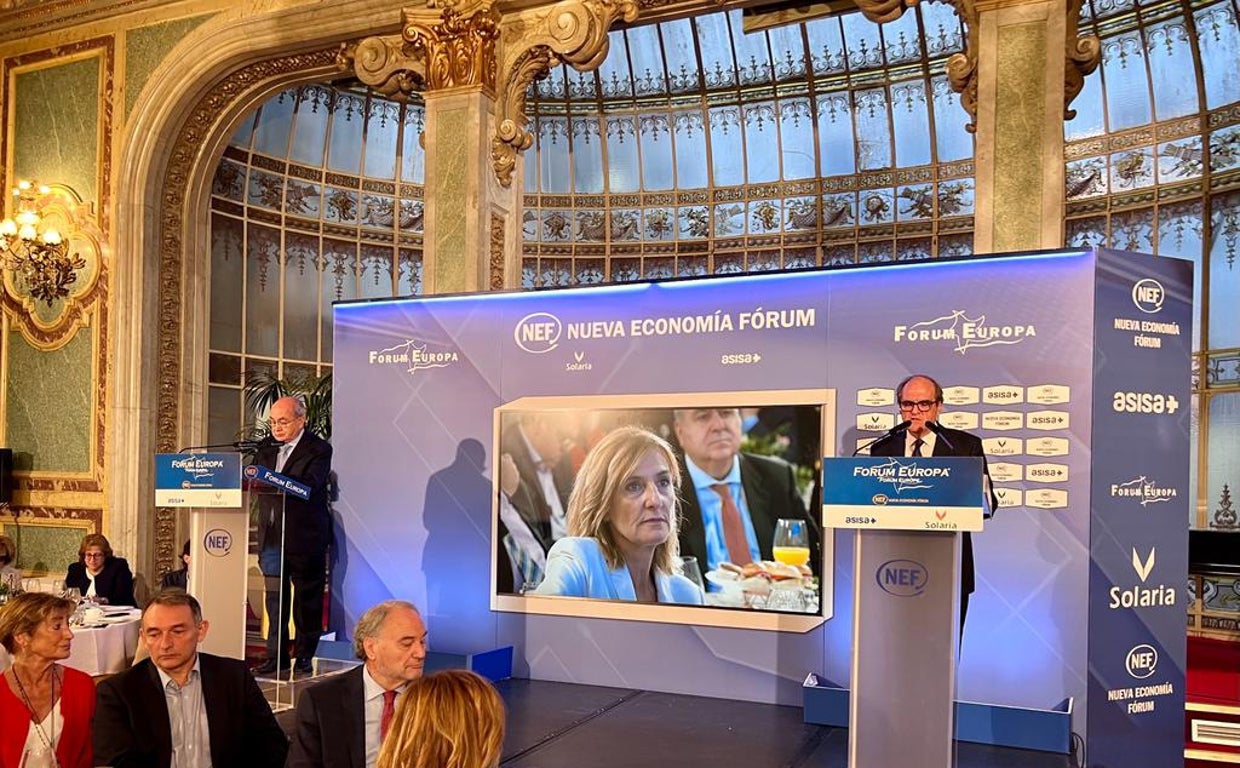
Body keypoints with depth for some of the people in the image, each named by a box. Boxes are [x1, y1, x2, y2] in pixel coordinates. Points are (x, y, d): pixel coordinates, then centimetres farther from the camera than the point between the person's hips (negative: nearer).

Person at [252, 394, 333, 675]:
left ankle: (304, 656, 16)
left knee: (307, 597, 5)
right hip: (272, 534, 5)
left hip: (305, 536, -5)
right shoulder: (266, 448, 12)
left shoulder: (318, 449, -7)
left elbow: (309, 485, -23)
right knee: (275, 597, 8)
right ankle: (276, 655, 15)